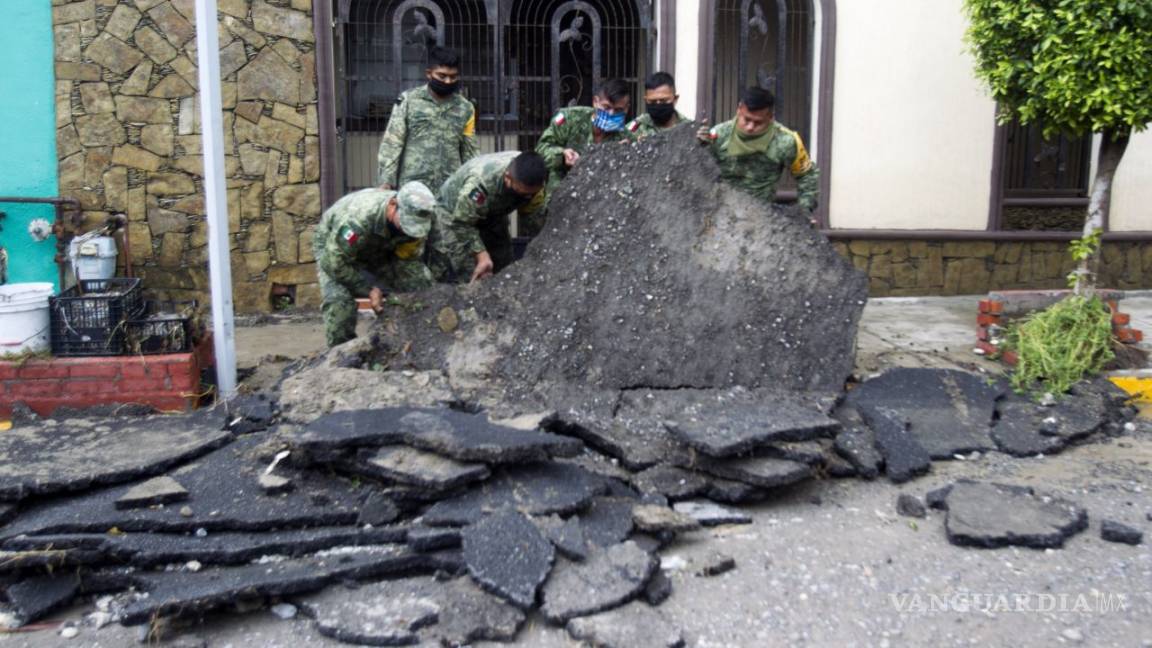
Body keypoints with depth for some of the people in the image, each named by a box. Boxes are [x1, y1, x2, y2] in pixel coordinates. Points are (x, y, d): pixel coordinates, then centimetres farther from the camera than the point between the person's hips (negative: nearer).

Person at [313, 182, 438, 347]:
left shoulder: (416, 220, -25)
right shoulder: (357, 219, -43)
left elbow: (409, 261, -15)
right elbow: (334, 263, -35)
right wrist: (369, 289, -33)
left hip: (380, 251, 5)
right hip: (334, 250, -5)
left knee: (422, 282, -12)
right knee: (338, 300, -30)